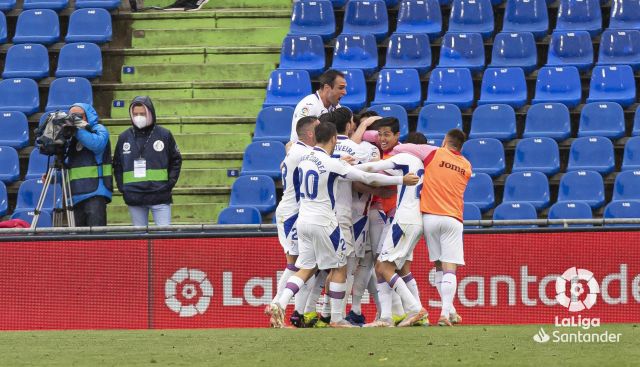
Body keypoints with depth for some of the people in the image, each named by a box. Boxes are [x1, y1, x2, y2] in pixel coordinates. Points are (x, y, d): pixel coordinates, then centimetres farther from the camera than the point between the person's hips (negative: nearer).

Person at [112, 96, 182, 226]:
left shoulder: (164, 135, 2)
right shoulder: (124, 137, 7)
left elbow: (176, 160, 8)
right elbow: (117, 165, 14)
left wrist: (170, 183, -2)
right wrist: (122, 186, 3)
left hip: (160, 196, -2)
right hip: (134, 198, 2)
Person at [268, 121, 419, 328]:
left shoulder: (304, 158, 3)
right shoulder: (332, 164, -16)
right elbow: (368, 178, -12)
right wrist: (401, 180, -3)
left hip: (303, 220, 7)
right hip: (323, 223, -7)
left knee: (306, 268, 13)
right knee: (340, 268, 7)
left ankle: (280, 304, -7)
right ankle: (337, 319, 8)